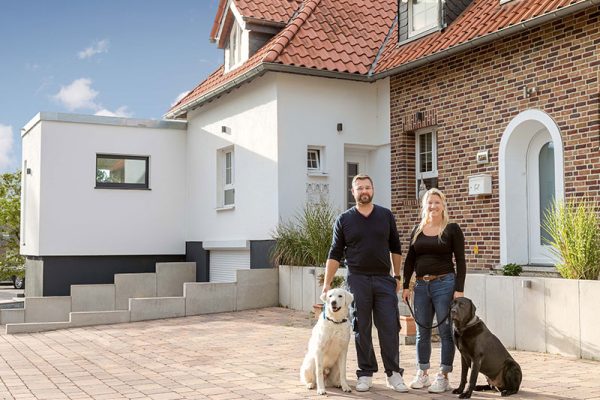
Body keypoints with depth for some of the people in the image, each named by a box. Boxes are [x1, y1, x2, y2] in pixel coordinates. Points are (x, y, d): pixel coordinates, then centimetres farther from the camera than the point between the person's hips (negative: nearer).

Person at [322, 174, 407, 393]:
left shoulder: (386, 216, 6)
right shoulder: (344, 220, 2)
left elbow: (395, 249, 13)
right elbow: (335, 254, 2)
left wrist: (397, 276, 11)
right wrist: (326, 284, -3)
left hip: (384, 279, 1)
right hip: (357, 280, -1)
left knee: (389, 328, -1)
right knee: (362, 329, 4)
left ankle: (393, 373, 8)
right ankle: (365, 374, 14)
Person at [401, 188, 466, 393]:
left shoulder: (452, 229, -2)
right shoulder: (417, 230, 11)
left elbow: (460, 261, -4)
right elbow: (409, 260, 13)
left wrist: (459, 289, -11)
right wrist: (405, 285, 6)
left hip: (444, 284, -4)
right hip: (421, 285, 5)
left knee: (445, 331, 0)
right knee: (422, 331, 10)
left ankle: (443, 377, 8)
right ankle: (422, 374, 20)